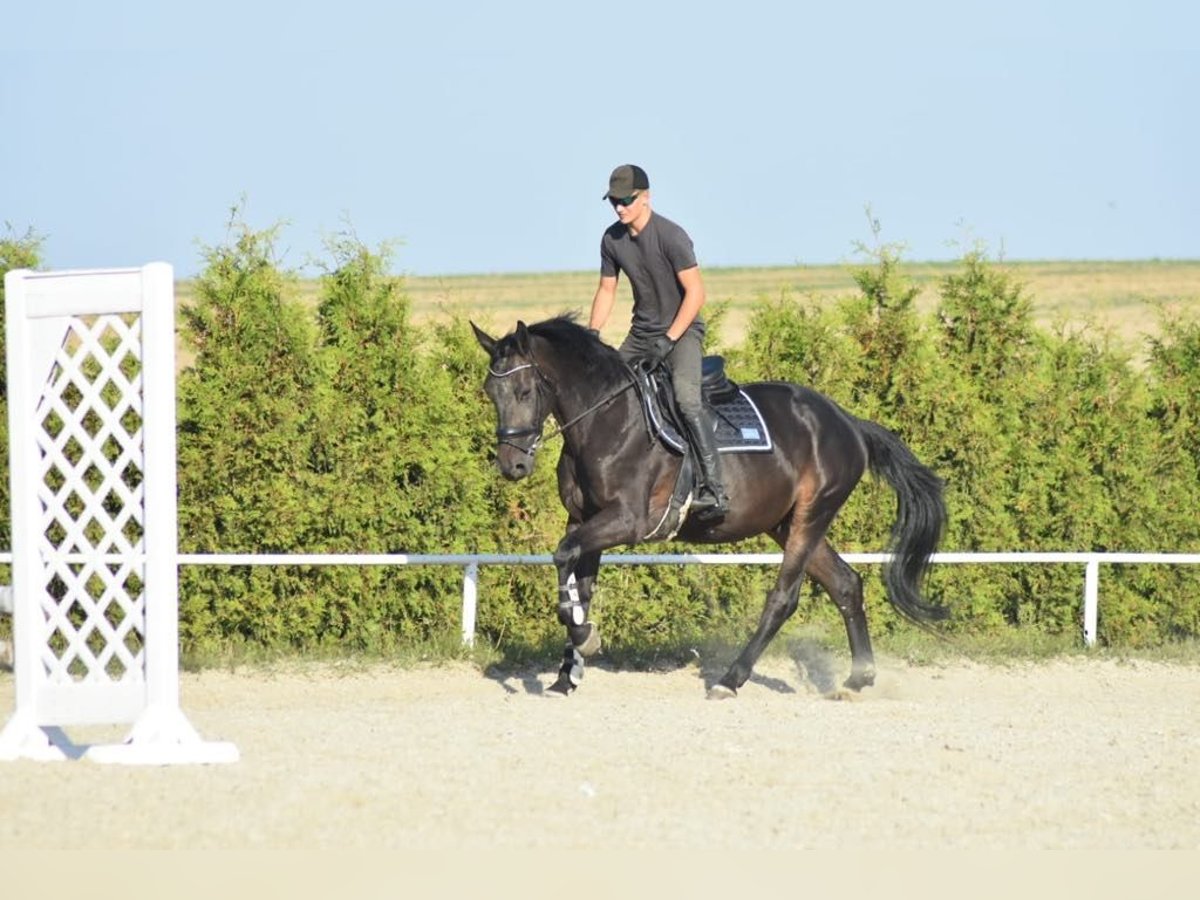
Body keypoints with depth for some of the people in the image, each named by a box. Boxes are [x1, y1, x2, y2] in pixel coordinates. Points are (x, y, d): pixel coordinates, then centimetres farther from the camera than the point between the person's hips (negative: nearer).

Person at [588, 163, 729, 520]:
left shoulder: (670, 236, -19)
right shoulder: (612, 239, 1)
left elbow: (696, 294, -19)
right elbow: (607, 291, 13)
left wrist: (668, 341, -23)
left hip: (682, 330, -7)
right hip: (641, 333, 7)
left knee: (687, 400, -27)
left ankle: (715, 490, -34)